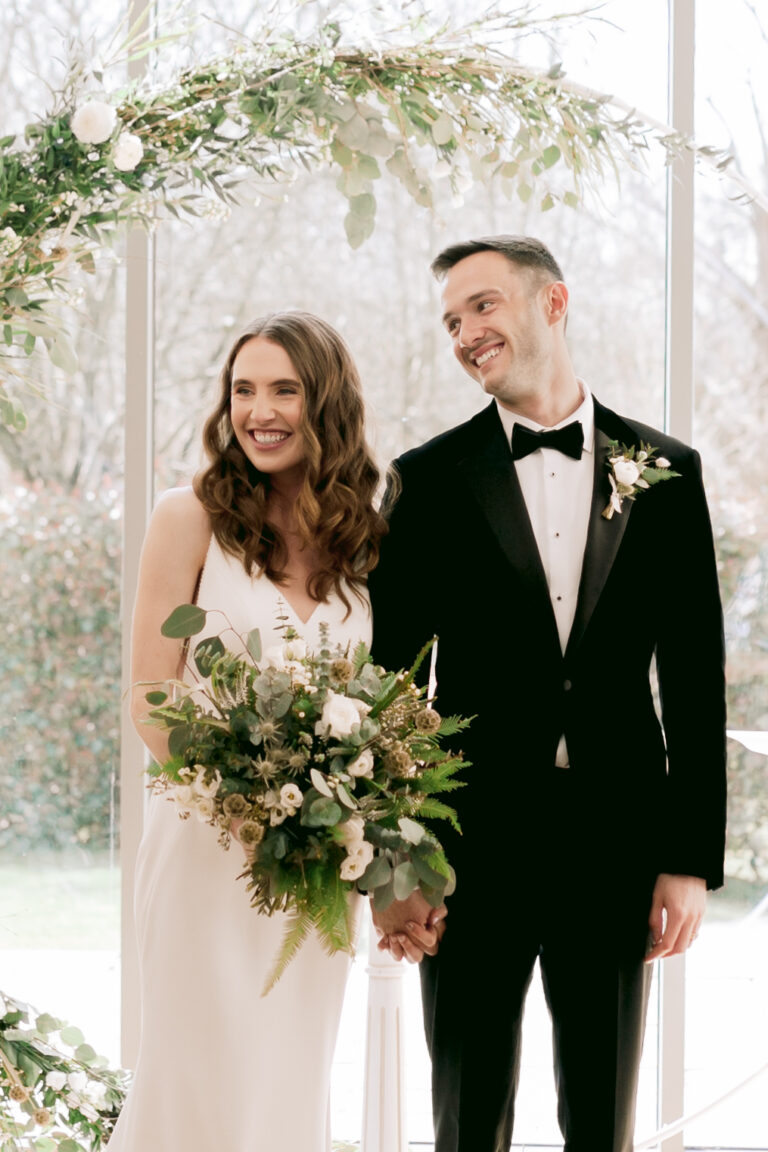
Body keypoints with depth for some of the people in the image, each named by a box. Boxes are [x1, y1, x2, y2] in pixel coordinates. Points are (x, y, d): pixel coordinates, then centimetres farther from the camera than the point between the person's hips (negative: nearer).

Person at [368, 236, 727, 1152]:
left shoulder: (664, 472, 4)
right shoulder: (430, 480, 1)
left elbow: (694, 680, 4)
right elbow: (389, 681, 0)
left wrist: (692, 860, -1)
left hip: (618, 844, 1)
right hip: (473, 846, -1)